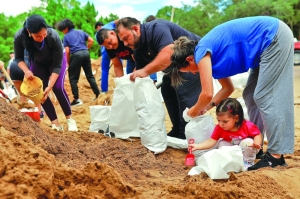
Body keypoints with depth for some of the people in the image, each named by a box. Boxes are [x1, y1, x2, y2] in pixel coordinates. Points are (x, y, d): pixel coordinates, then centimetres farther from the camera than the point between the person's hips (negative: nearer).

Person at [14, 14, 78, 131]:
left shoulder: (54, 36, -39)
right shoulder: (19, 37, -33)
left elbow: (57, 65, -29)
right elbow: (18, 58, -15)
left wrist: (49, 86, -34)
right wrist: (26, 70, -36)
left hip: (56, 60, -3)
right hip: (37, 63, 3)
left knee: (58, 87, -19)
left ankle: (69, 119, -2)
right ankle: (55, 124, 0)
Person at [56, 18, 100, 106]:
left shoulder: (66, 36, 6)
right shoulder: (81, 32, 18)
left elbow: (67, 51, -2)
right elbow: (91, 41, 11)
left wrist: (68, 63, 7)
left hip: (76, 55, -5)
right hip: (86, 53, 5)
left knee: (73, 78, 5)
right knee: (90, 76, 14)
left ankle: (76, 99, 1)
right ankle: (98, 95, 14)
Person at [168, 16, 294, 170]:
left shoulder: (201, 52, -15)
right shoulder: (209, 56, 12)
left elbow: (207, 94, -18)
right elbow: (228, 88, 19)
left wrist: (195, 110, 1)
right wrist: (206, 107, 12)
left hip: (275, 37, -10)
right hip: (272, 40, 10)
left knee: (264, 98, -10)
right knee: (250, 96, 11)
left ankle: (276, 155, -7)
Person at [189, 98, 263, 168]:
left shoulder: (247, 126, -29)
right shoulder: (219, 128, -21)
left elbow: (258, 135, -17)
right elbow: (211, 141, -23)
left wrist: (257, 143, -39)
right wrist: (197, 146, -37)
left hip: (246, 148, -2)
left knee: (248, 142, -32)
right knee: (221, 143, -21)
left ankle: (248, 162, -7)